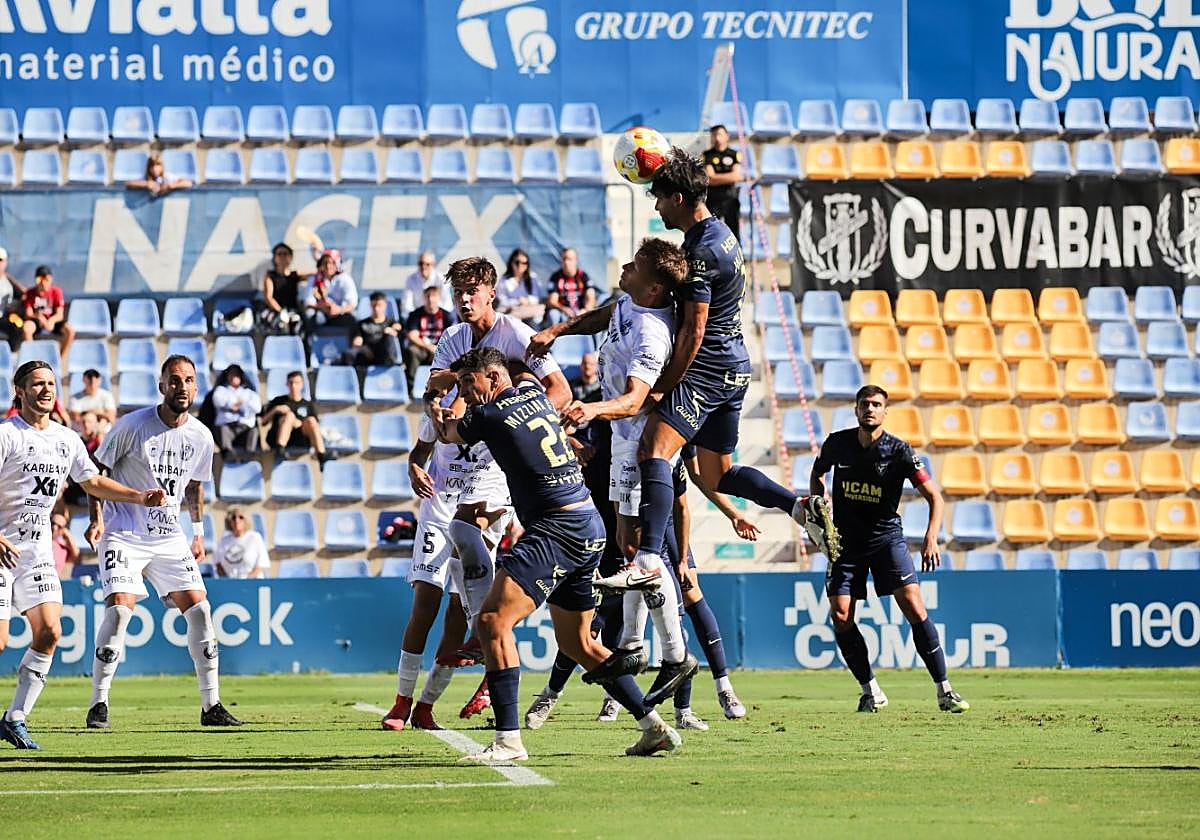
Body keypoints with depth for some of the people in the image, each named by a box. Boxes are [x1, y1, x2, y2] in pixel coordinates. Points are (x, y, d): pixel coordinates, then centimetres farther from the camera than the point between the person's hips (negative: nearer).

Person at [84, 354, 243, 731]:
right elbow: (98, 469, -3)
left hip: (169, 536, 5)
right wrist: (97, 517, -12)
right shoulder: (133, 425, -13)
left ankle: (211, 706, 6)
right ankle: (98, 705, -11)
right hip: (123, 533, -5)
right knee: (120, 606, -20)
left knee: (199, 608, -3)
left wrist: (198, 533, 17)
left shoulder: (201, 437, 2)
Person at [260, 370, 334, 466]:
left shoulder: (308, 404, 24)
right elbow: (263, 422, 16)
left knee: (311, 420, -29)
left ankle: (322, 456, -43)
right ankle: (280, 450, -49)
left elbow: (317, 428, 14)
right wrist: (275, 410, -1)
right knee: (289, 415, -30)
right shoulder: (278, 401, 24)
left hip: (301, 440, 1)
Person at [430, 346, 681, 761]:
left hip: (555, 531, -9)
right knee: (576, 642, 18)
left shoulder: (489, 416, -9)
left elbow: (447, 434, 15)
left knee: (493, 620, -16)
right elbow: (526, 371, 41)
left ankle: (508, 739, -25)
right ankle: (655, 727, 19)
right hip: (589, 528, 9)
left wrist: (439, 412, 38)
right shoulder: (533, 392, 12)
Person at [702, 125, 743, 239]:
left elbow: (736, 176, -6)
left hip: (730, 199, 1)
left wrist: (716, 177, -9)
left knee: (734, 230, -1)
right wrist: (729, 177, -11)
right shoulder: (707, 156, 2)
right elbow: (710, 180, -8)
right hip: (713, 200, -1)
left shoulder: (735, 155, 6)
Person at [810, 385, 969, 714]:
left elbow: (934, 496, -11)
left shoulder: (899, 451, -11)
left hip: (886, 536, -2)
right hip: (846, 540, 2)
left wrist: (931, 538, -25)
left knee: (914, 607, -15)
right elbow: (817, 473, 20)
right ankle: (871, 691, 6)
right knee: (840, 617, -10)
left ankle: (944, 692, -10)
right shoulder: (837, 443, -2)